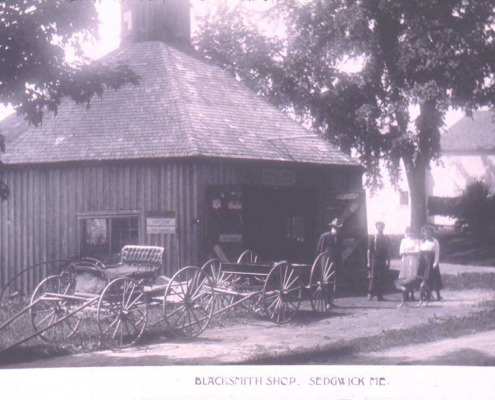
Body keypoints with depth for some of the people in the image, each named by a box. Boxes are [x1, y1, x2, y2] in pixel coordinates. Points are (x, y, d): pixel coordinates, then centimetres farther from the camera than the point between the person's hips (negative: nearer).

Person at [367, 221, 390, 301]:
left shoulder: (385, 239, 10)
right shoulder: (373, 238, 0)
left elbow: (387, 251, 14)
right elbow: (369, 250, 0)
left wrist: (387, 261, 6)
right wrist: (369, 262, -4)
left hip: (383, 261, 3)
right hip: (375, 260, -3)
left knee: (382, 279, 3)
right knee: (373, 278, -6)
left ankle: (380, 295, 8)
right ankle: (370, 294, 2)